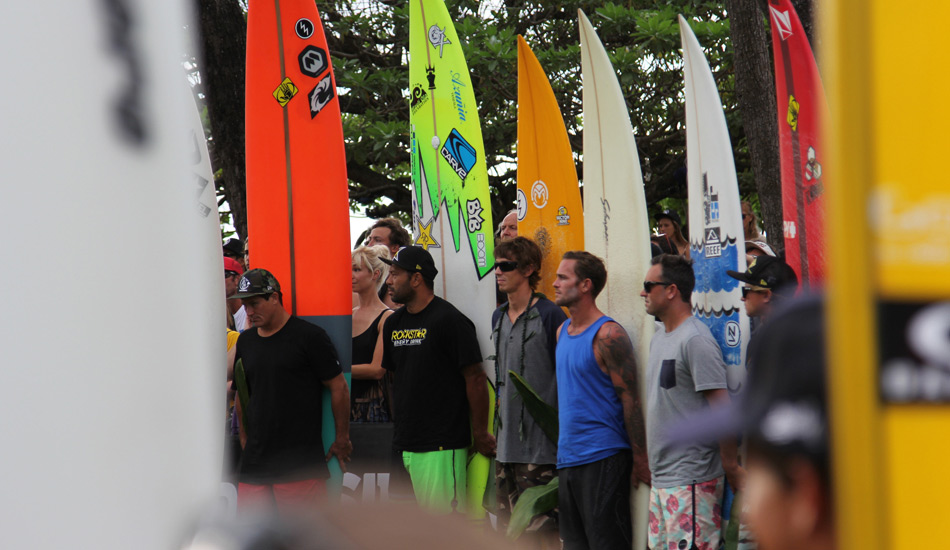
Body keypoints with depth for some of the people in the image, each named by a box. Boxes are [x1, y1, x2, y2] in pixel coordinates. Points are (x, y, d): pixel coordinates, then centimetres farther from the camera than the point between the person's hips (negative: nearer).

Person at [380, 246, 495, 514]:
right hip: (408, 443, 8)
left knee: (445, 514, -11)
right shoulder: (394, 323, 13)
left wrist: (480, 434, -9)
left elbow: (475, 379, -10)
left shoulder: (449, 320, -10)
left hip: (444, 443, -8)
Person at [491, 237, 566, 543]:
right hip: (507, 443, 8)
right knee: (507, 526, 10)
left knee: (543, 528, -7)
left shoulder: (550, 315, -8)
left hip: (540, 443, -8)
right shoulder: (499, 318, 15)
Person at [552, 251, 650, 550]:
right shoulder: (562, 331, 14)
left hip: (603, 456, -8)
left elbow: (630, 398, -13)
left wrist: (641, 460, -14)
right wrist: (564, 448, 17)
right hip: (568, 458, 8)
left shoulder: (608, 335, -12)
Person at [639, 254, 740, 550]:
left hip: (691, 481, -10)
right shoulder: (659, 339, 16)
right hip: (661, 478, 10)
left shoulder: (695, 340, -14)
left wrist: (732, 468, -14)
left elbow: (723, 409, -16)